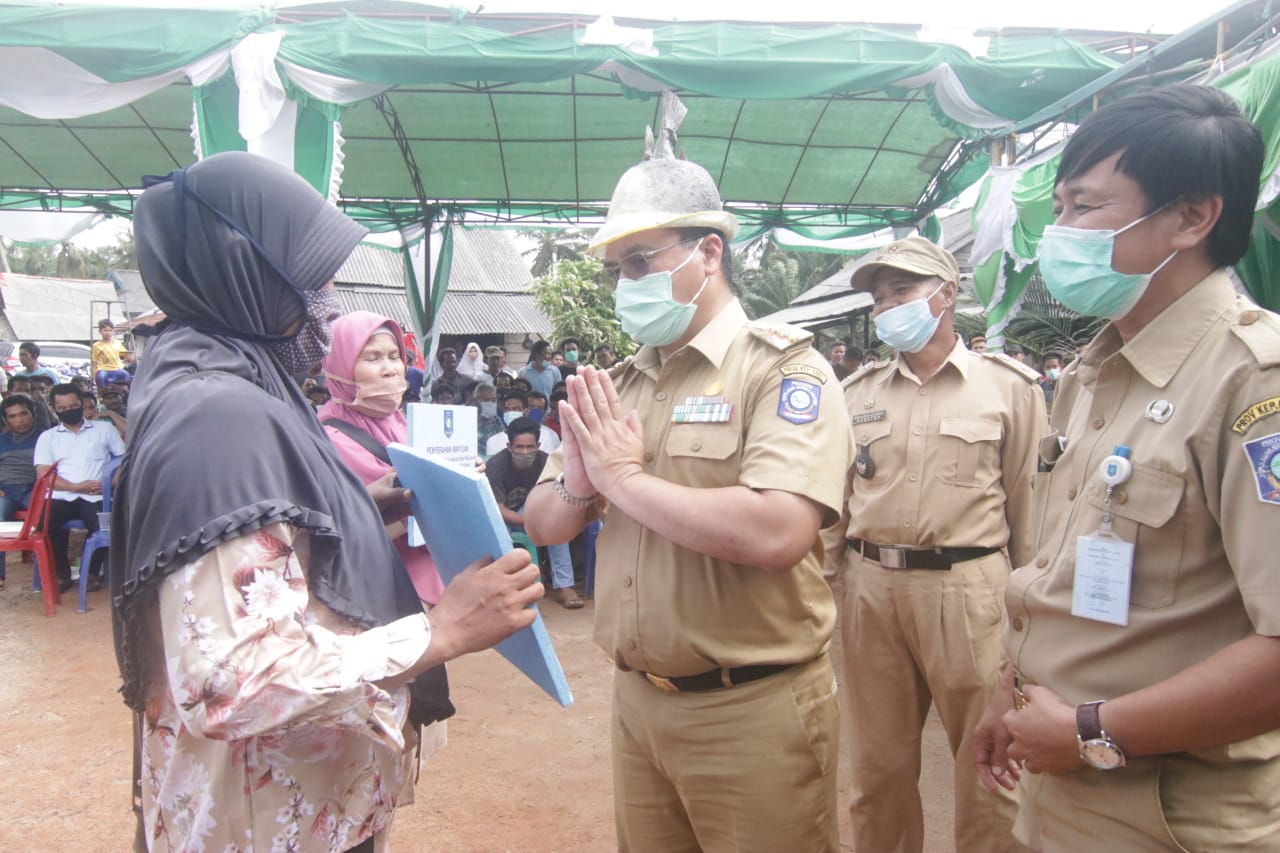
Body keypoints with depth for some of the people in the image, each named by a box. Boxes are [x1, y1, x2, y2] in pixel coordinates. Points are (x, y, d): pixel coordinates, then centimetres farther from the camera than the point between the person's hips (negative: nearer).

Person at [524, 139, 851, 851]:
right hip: (636, 698, 6)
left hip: (753, 708, -6)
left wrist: (624, 477, -18)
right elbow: (542, 525, 10)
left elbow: (776, 533, -29)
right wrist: (578, 484, -14)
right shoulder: (618, 386, 7)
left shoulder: (783, 368, -13)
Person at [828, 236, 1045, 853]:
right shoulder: (856, 393, 8)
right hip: (869, 587, 3)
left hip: (968, 589, -3)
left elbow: (1029, 505, -1)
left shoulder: (1007, 386, -1)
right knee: (878, 764, 15)